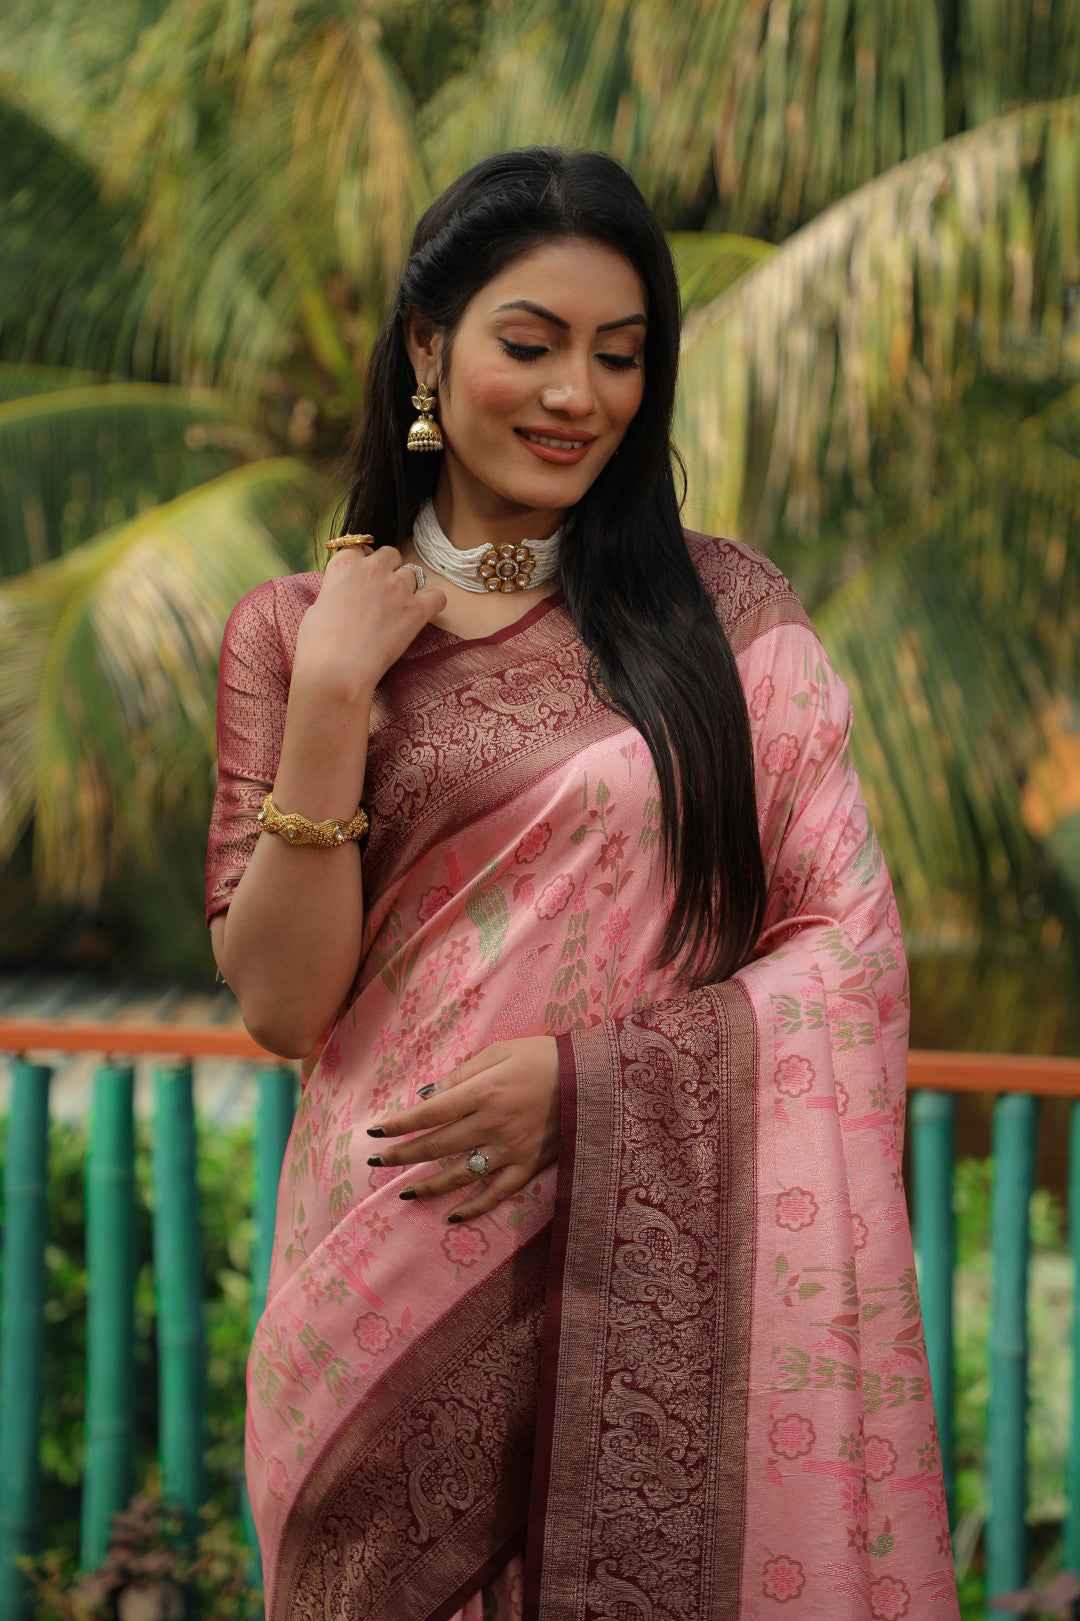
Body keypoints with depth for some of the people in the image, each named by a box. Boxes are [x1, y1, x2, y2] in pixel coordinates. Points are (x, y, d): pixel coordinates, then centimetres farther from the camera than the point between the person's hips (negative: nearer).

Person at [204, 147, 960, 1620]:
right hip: (397, 1292, 1)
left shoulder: (729, 611, 2)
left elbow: (852, 949, -2)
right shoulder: (293, 633, 4)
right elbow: (283, 1005, -3)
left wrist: (586, 1080, -15)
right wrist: (332, 697, -12)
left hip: (677, 1277, 0)